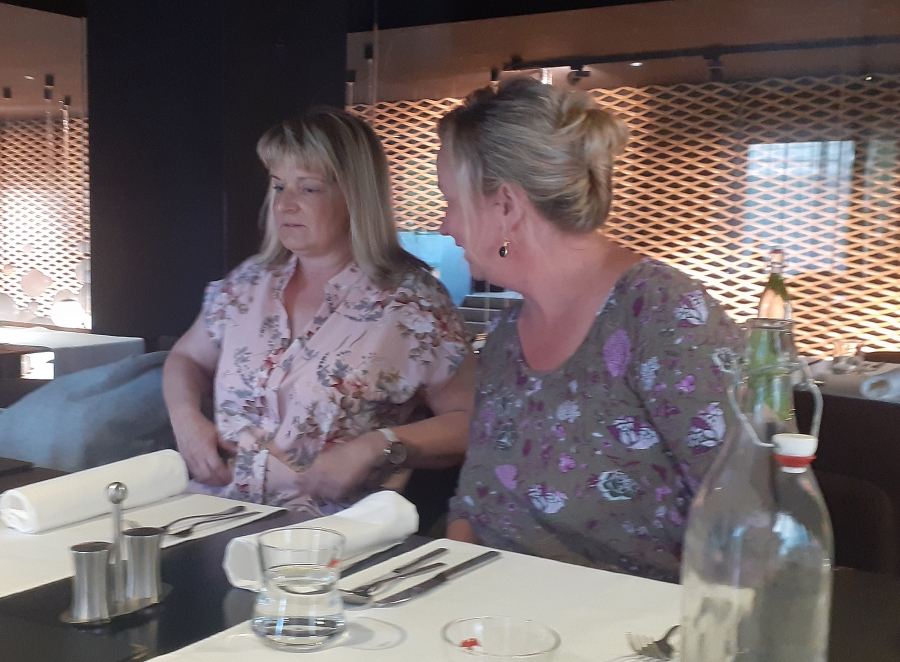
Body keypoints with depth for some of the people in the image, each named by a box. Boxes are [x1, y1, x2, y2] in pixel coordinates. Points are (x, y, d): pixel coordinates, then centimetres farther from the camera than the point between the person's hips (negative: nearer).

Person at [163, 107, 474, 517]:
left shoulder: (410, 300, -5)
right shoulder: (248, 282, 12)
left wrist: (379, 447, -20)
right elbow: (187, 358, 26)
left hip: (330, 532, -4)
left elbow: (469, 421, -6)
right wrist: (186, 416, 6)